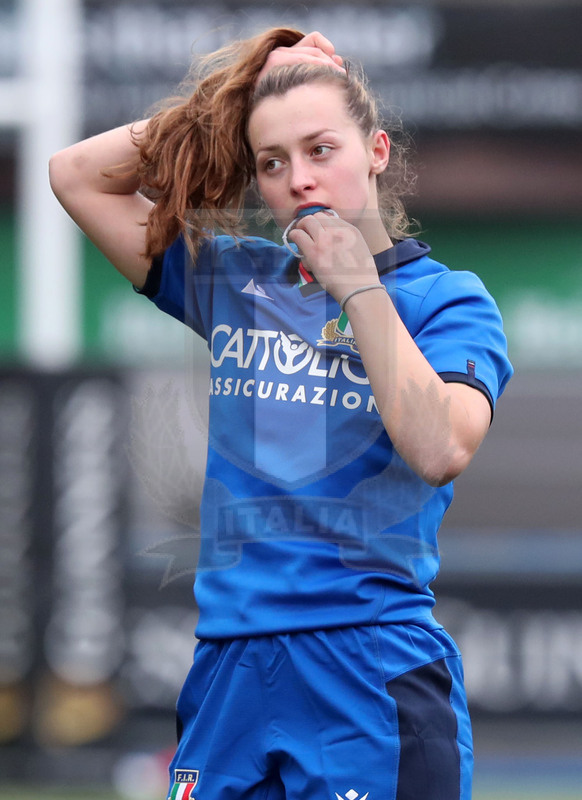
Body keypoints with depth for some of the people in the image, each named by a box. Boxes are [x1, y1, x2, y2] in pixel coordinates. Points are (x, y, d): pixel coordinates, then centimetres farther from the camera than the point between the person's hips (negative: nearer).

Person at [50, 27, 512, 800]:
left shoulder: (443, 297, 1)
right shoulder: (234, 281, 13)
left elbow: (439, 451, -16)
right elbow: (77, 173, 15)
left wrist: (358, 286, -12)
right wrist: (228, 95, 8)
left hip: (371, 670, -4)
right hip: (230, 668, 4)